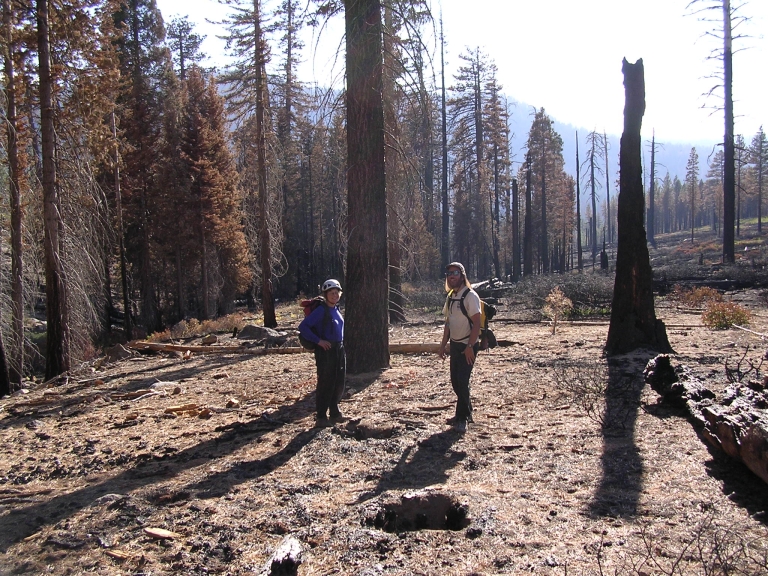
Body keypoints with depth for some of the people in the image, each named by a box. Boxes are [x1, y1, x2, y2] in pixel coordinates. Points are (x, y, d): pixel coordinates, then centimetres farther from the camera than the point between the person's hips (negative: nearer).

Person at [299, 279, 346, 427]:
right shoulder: (321, 310, -12)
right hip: (326, 350, -8)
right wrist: (318, 341, -19)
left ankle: (334, 412, 25)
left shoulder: (337, 310, 12)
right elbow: (303, 326, -18)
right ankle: (321, 417, 3)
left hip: (339, 350, 8)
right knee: (326, 384, -5)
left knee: (339, 383, 12)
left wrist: (340, 345, 15)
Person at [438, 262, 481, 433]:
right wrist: (443, 345, 14)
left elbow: (476, 323, -18)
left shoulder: (470, 296, -14)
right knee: (455, 381, 12)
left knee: (462, 381, -9)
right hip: (454, 345, 8)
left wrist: (470, 347, -21)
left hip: (467, 346, -8)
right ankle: (467, 412, 28)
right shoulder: (450, 297, 10)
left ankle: (462, 418, 3)